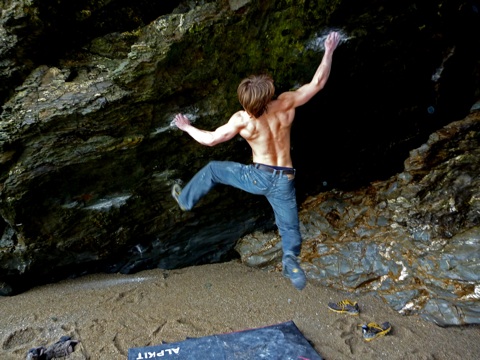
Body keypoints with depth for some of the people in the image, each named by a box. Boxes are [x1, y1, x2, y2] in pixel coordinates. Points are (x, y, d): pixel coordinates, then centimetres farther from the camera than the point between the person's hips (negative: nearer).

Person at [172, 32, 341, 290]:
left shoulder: (242, 120, -16)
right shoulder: (285, 104, -12)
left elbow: (210, 139, -7)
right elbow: (318, 83, -3)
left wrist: (187, 127, 10)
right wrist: (329, 51, 7)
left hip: (258, 177, -2)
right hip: (284, 180, 2)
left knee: (212, 170, 20)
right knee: (290, 227, 18)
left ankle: (185, 200, 38)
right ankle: (290, 259, 1)